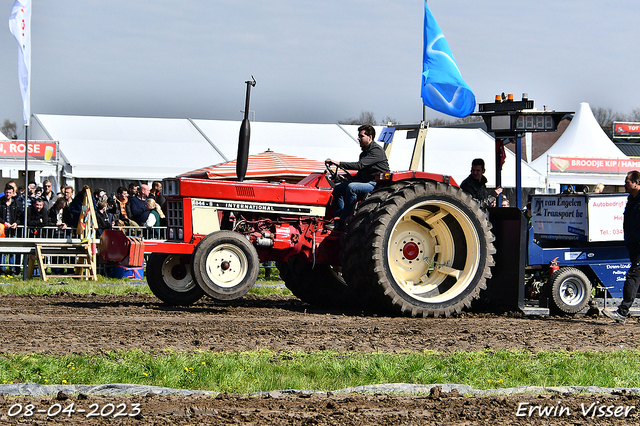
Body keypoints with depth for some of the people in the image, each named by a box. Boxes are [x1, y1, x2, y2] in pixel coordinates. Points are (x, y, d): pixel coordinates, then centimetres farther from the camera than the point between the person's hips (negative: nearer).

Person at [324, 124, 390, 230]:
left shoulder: (376, 150, -14)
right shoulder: (364, 152, 17)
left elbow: (360, 165, -26)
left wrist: (339, 163, -29)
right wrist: (346, 180, 9)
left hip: (377, 185, -10)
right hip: (366, 182, 10)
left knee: (352, 188, -32)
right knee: (337, 188, 1)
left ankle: (342, 222, -29)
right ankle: (338, 218, -2)